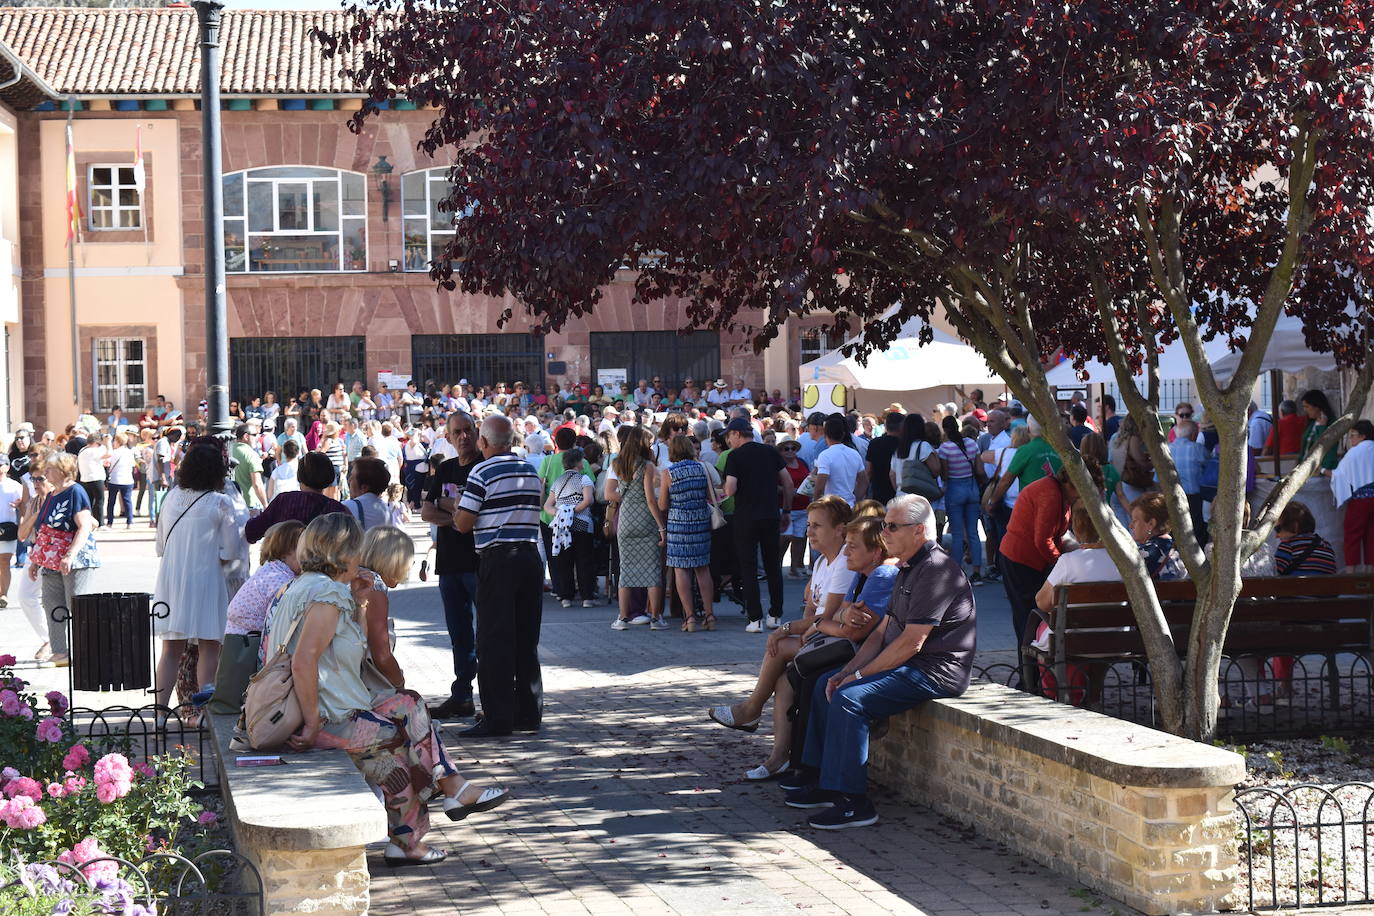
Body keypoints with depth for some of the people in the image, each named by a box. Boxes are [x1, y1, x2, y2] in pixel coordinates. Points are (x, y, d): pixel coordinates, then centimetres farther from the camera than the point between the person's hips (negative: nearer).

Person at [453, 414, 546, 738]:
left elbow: (464, 523, -10)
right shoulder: (531, 471, 12)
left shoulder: (483, 472, -9)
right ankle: (529, 712, 16)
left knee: (494, 641, -3)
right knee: (526, 639, 12)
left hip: (498, 559, -6)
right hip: (530, 555, 7)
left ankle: (498, 718, -4)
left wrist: (456, 507, 10)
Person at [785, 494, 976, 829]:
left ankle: (854, 801, -21)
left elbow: (911, 642, -23)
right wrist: (847, 671, 3)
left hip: (933, 672, -11)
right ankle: (826, 782, 14)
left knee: (849, 698, -24)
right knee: (826, 685, 12)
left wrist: (861, 674, -15)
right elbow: (883, 632, 16)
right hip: (908, 665, 11)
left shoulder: (936, 571, -19)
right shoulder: (908, 569, 16)